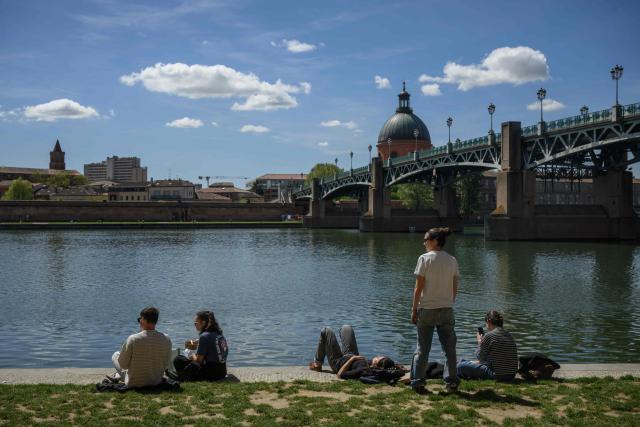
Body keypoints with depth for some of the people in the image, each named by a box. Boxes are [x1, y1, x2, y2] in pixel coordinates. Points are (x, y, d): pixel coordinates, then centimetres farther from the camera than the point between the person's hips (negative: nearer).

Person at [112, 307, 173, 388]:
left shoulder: (133, 339, -24)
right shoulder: (166, 339, -13)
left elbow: (123, 364, -13)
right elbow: (165, 364, -2)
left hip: (134, 384, -3)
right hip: (156, 382, 4)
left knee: (115, 355, 19)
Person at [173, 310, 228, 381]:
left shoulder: (204, 336, -14)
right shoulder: (219, 334, 9)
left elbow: (198, 360, -13)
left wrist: (193, 356, 9)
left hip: (211, 373, -9)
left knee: (178, 360, -1)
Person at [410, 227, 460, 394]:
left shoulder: (424, 258, -8)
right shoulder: (452, 260, 3)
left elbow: (418, 287, -9)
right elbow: (455, 288, 5)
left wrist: (414, 310, -3)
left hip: (426, 309, -3)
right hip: (446, 310, 3)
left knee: (422, 348, 6)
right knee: (449, 348, 11)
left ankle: (418, 382, 7)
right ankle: (451, 382, 15)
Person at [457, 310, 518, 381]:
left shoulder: (489, 335, -12)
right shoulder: (509, 336, 10)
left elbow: (480, 357, -1)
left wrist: (479, 341, 13)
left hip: (497, 375, -8)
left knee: (461, 365, -3)